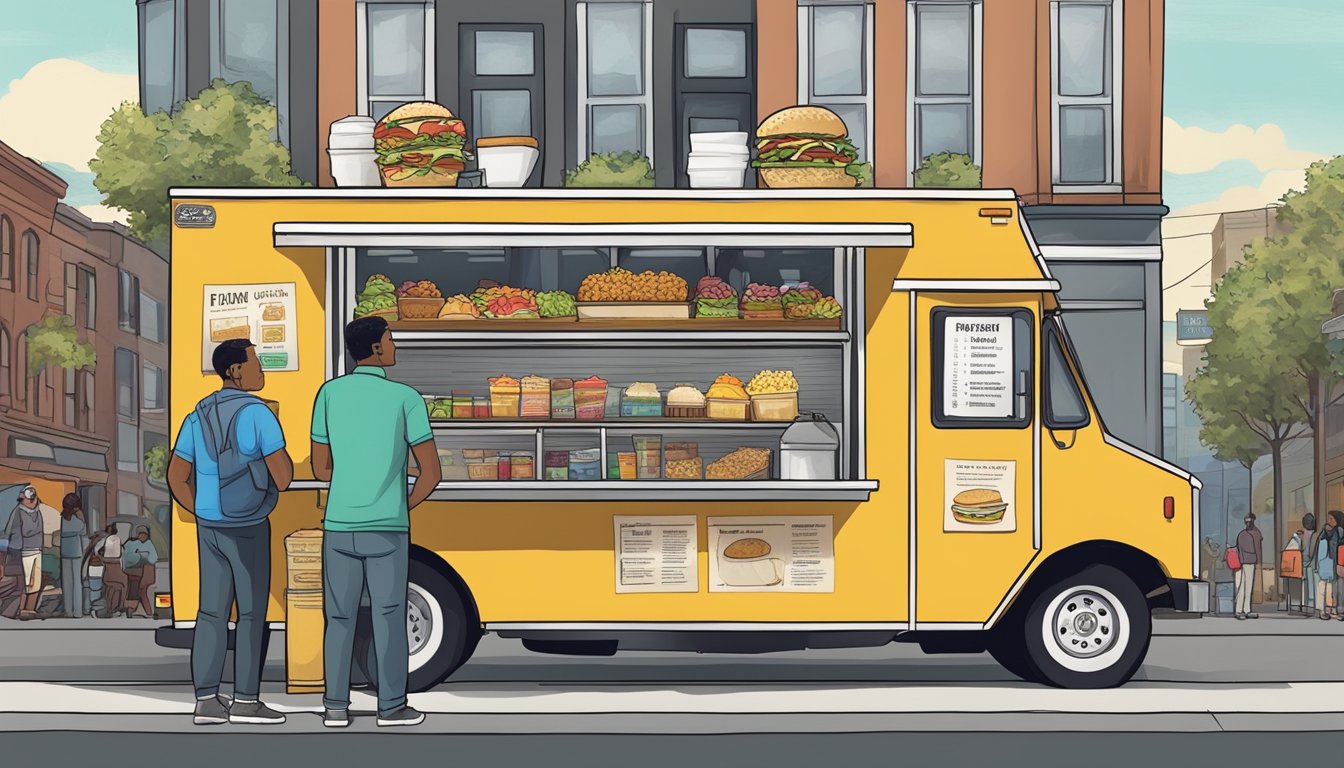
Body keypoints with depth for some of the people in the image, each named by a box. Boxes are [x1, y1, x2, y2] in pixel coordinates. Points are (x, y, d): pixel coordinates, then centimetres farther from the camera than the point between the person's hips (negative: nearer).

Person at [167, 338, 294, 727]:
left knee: (212, 612, 8)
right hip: (248, 529, -7)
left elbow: (176, 478, 10)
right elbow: (282, 477, -17)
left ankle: (207, 701, 8)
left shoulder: (198, 416, 8)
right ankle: (245, 700, 5)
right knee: (252, 613, 2)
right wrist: (283, 457, 6)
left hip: (209, 529, 7)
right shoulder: (258, 414, -14)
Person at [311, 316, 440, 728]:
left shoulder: (330, 393, 1)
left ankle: (336, 707, 10)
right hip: (387, 529, -2)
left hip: (339, 527, 2)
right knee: (388, 617, 7)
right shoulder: (406, 399, -7)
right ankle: (392, 706, 10)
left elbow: (321, 468, 7)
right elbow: (431, 473, -6)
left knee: (340, 618, 10)